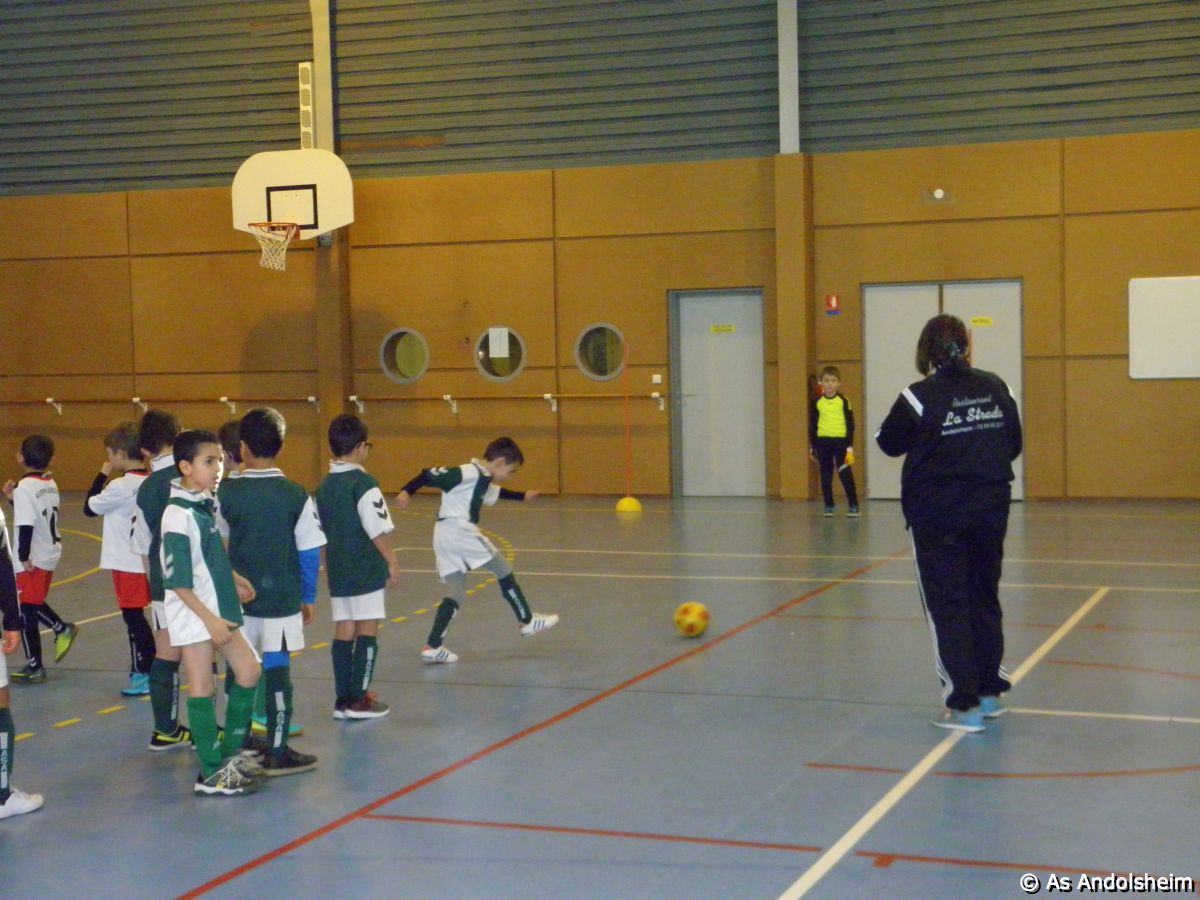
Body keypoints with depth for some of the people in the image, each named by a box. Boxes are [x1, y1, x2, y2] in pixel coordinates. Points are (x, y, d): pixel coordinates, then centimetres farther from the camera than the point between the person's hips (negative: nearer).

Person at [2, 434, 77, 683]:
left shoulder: (24, 487, -18)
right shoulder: (50, 484, 6)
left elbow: (26, 526, -22)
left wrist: (23, 557, -17)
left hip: (31, 561, -8)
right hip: (50, 555, 8)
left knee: (26, 611, 2)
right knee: (35, 604, 26)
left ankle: (34, 667, 7)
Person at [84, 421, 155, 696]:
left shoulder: (120, 486, -18)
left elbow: (89, 507, -6)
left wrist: (102, 475, -1)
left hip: (127, 563, -8)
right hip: (147, 560, 8)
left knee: (133, 617, -2)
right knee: (138, 617, 15)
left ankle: (142, 674, 1)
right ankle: (145, 669, 21)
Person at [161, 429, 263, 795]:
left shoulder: (207, 505, 8)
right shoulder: (179, 514, -18)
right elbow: (177, 581, -20)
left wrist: (233, 581, 6)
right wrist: (209, 619, -19)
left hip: (218, 610, 9)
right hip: (193, 615, -9)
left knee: (248, 671, 12)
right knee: (202, 689, -1)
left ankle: (230, 752, 25)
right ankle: (211, 773, 8)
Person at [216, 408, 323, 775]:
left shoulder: (226, 493, -5)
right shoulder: (296, 496, -8)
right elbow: (310, 553, -4)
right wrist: (308, 598, 7)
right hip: (282, 598, -2)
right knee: (277, 670, 1)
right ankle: (276, 752, 3)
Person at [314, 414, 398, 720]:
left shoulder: (324, 485, 9)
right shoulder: (364, 483, -13)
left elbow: (321, 532, 15)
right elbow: (377, 529, -16)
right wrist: (392, 561, -7)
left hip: (337, 569, 7)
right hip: (366, 569, -7)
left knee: (344, 630, 9)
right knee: (367, 629, 0)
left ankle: (343, 699, 12)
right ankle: (359, 700, 0)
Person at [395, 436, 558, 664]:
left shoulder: (484, 482, 18)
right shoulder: (469, 473, -11)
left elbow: (497, 493, 41)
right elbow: (430, 475, -16)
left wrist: (522, 496, 48)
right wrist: (407, 491, -25)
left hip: (444, 538, 10)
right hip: (459, 531, -10)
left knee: (456, 594, 9)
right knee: (503, 570, 6)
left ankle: (433, 646, 3)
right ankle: (527, 621, 18)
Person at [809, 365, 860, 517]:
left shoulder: (843, 401, -1)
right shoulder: (817, 402, 4)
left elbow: (850, 424, 1)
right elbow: (812, 425, 11)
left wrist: (850, 446, -4)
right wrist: (812, 446, 9)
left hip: (841, 441, -2)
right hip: (822, 441, 3)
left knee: (845, 474, -4)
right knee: (825, 475, 7)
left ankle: (853, 505, 2)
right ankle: (829, 506, 16)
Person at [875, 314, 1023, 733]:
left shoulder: (919, 397, -13)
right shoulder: (995, 388, 0)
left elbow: (889, 443, 0)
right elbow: (1014, 445, 9)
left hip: (936, 516, -4)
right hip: (990, 510, 4)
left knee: (948, 607, 2)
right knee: (984, 600, 18)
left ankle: (965, 706, 0)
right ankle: (990, 693, 26)